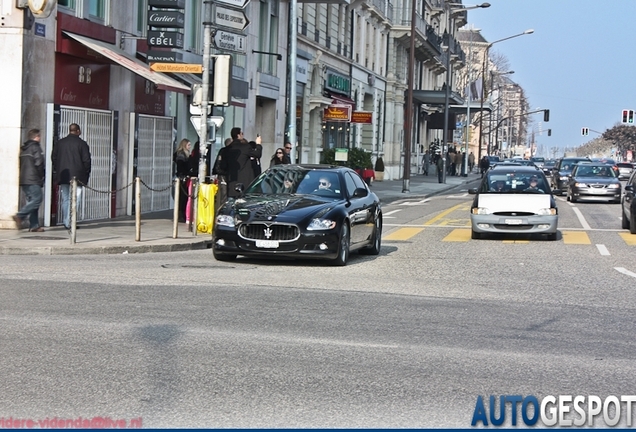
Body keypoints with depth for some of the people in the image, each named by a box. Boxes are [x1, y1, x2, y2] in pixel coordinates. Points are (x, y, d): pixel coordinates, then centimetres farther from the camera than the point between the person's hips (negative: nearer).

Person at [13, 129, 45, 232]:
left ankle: (34, 225, 5)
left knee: (31, 201, 9)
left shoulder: (22, 149, 18)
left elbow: (20, 164, 17)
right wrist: (42, 177, 0)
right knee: (37, 199, -9)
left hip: (23, 180, 9)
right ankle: (19, 216, -21)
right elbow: (39, 163, -13)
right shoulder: (35, 147, -6)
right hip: (33, 180, -9)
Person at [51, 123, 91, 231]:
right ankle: (70, 222, -11)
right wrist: (87, 173, 5)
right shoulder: (82, 144, -5)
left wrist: (57, 170, 20)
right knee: (75, 199, -1)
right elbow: (86, 160, -6)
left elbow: (53, 158, 12)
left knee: (65, 199, 12)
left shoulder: (59, 143, 9)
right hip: (77, 176, -4)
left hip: (63, 176, 4)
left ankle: (66, 222, 14)